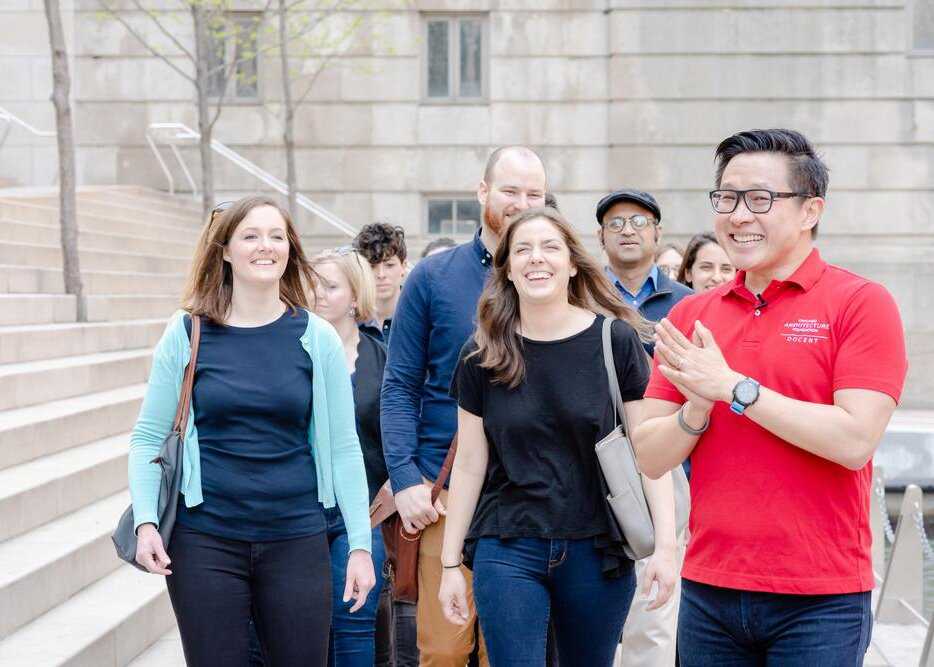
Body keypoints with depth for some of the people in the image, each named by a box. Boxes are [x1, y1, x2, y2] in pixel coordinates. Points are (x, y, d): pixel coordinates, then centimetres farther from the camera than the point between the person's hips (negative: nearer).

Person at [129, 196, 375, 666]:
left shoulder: (316, 338, 0)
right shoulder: (187, 333, 0)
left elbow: (343, 447, 2)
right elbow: (148, 437, 3)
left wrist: (360, 543, -2)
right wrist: (146, 521, -10)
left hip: (297, 538, 1)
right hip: (205, 539, 0)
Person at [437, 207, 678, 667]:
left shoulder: (615, 340, -2)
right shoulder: (482, 356, 2)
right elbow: (469, 463, 6)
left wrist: (665, 544, -9)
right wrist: (450, 563, 6)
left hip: (597, 550, 0)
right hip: (507, 551, 0)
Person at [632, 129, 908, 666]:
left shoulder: (862, 303, -6)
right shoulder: (689, 316, 8)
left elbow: (855, 440, -17)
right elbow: (651, 458, 6)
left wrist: (733, 388, -15)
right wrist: (697, 409, -14)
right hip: (708, 590, 4)